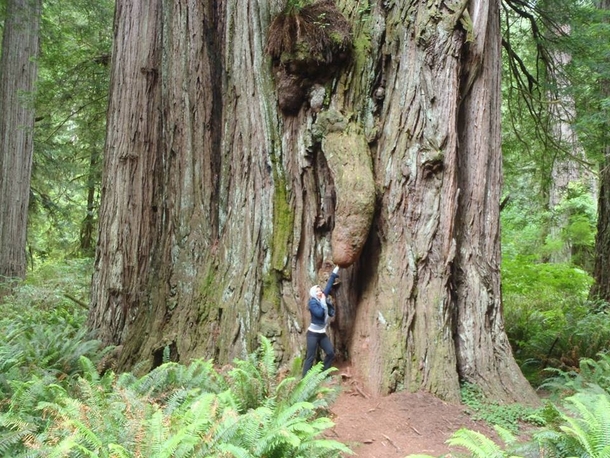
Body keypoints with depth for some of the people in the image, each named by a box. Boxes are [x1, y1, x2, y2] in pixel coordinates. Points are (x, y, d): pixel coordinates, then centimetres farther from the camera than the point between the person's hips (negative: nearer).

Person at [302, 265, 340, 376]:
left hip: (322, 334, 7)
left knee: (330, 353, 5)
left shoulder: (323, 298, 7)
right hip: (313, 333, -7)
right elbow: (319, 313, -26)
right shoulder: (312, 302, -12)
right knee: (311, 356, -8)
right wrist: (323, 302, -14)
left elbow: (329, 285, 8)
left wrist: (335, 272, 7)